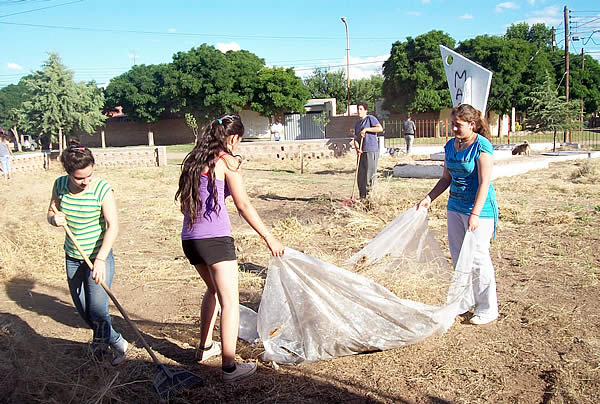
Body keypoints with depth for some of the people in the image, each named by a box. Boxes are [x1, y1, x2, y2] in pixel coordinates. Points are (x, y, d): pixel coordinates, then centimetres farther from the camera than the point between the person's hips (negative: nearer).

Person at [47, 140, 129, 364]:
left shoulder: (102, 189, -19)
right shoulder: (60, 185, -4)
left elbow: (113, 226, -23)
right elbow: (51, 212, 10)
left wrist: (100, 259, -31)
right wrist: (54, 218, -15)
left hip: (99, 257, -5)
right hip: (72, 257, 6)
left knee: (97, 310, -8)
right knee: (82, 309, 14)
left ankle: (117, 344, 20)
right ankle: (115, 341, 39)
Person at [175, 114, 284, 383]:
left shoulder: (194, 160, 15)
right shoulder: (226, 161, -6)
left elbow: (184, 203, 17)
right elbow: (243, 205, -10)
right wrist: (269, 238, -6)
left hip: (189, 238, 8)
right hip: (215, 239, -8)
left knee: (213, 289, 27)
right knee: (230, 300, -1)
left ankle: (205, 347, 35)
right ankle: (229, 366, -2)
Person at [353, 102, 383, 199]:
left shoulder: (370, 118, 0)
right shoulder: (357, 123, 20)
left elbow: (380, 129, -13)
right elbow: (355, 138, 15)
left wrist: (366, 129, -14)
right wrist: (357, 148, -4)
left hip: (371, 150, -7)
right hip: (361, 152, 7)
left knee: (370, 173, -7)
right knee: (360, 175, 6)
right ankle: (362, 197, 13)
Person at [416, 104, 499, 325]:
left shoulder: (482, 146, -14)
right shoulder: (451, 145, 7)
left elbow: (484, 183, -19)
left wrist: (475, 214, -25)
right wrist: (429, 198, 5)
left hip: (479, 207, -7)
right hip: (455, 205, 7)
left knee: (478, 257, -3)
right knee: (457, 256, 13)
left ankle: (488, 308, 11)